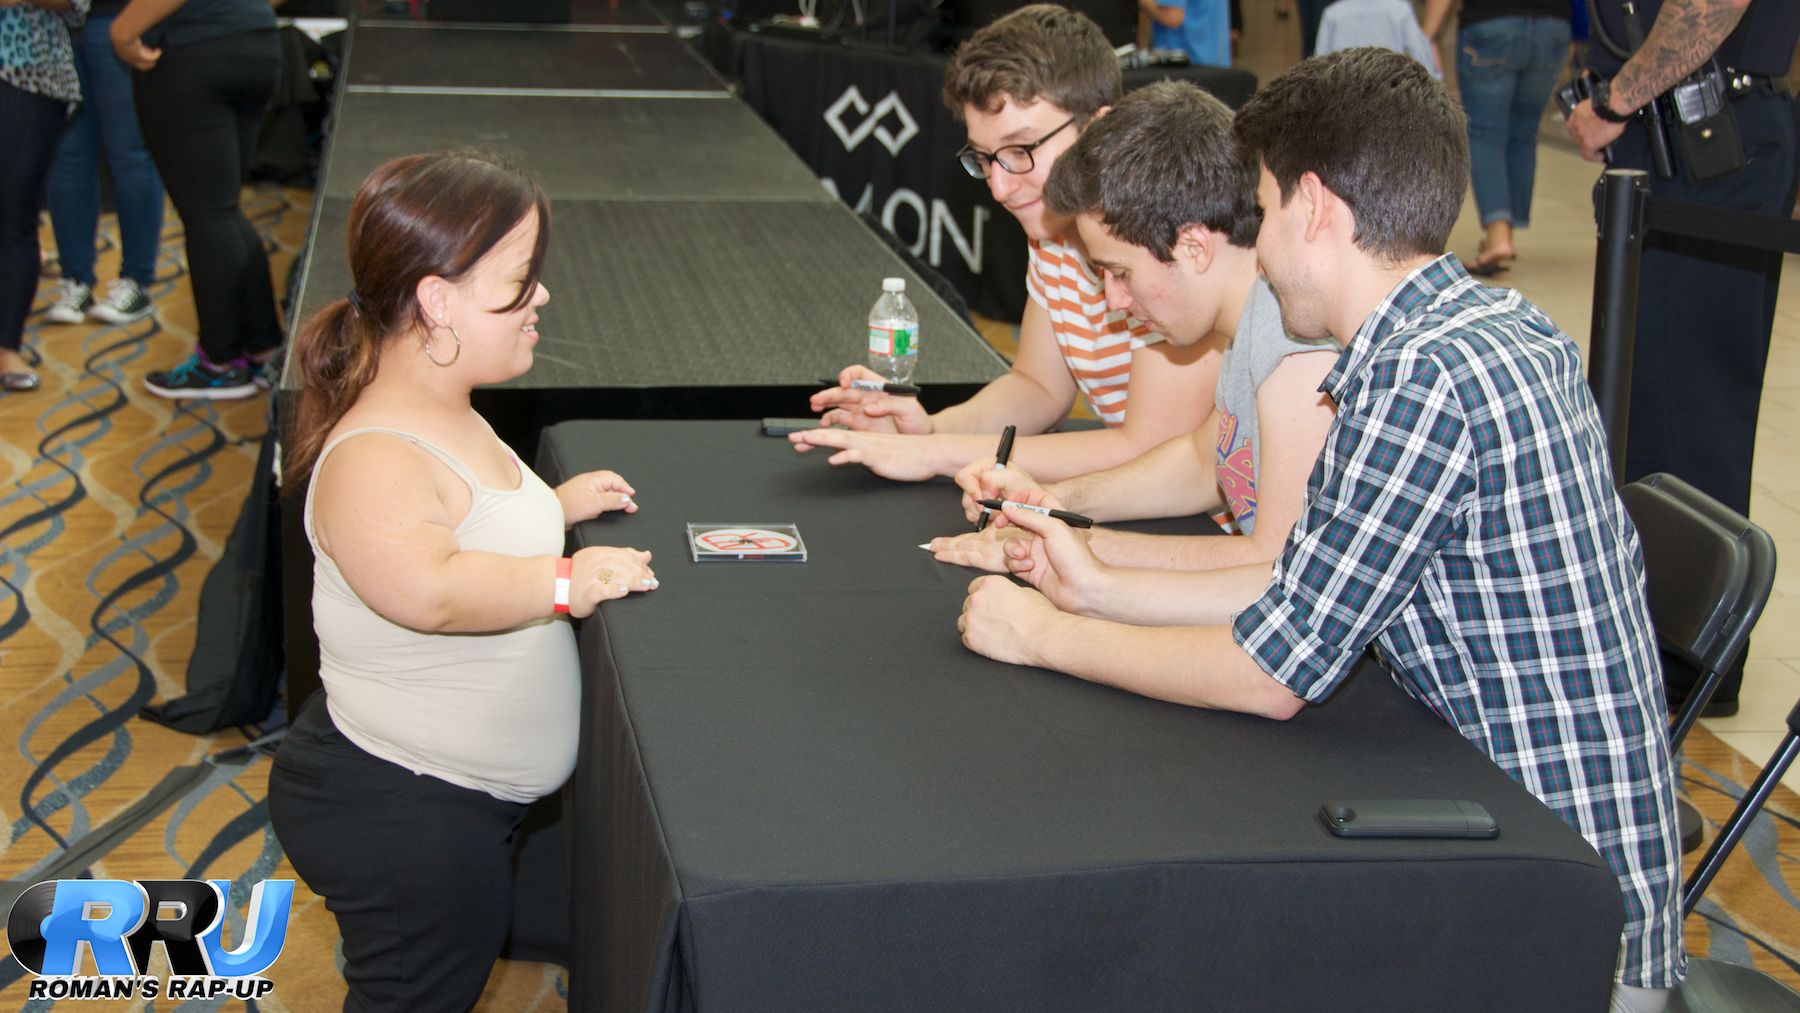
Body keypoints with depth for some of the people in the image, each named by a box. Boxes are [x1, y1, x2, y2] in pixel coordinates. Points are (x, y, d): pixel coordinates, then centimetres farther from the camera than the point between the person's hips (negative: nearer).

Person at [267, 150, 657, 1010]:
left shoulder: (444, 418, 5)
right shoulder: (373, 458, -28)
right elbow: (427, 587, -47)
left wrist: (554, 506, 13)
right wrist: (565, 579, -34)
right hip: (401, 816, -10)